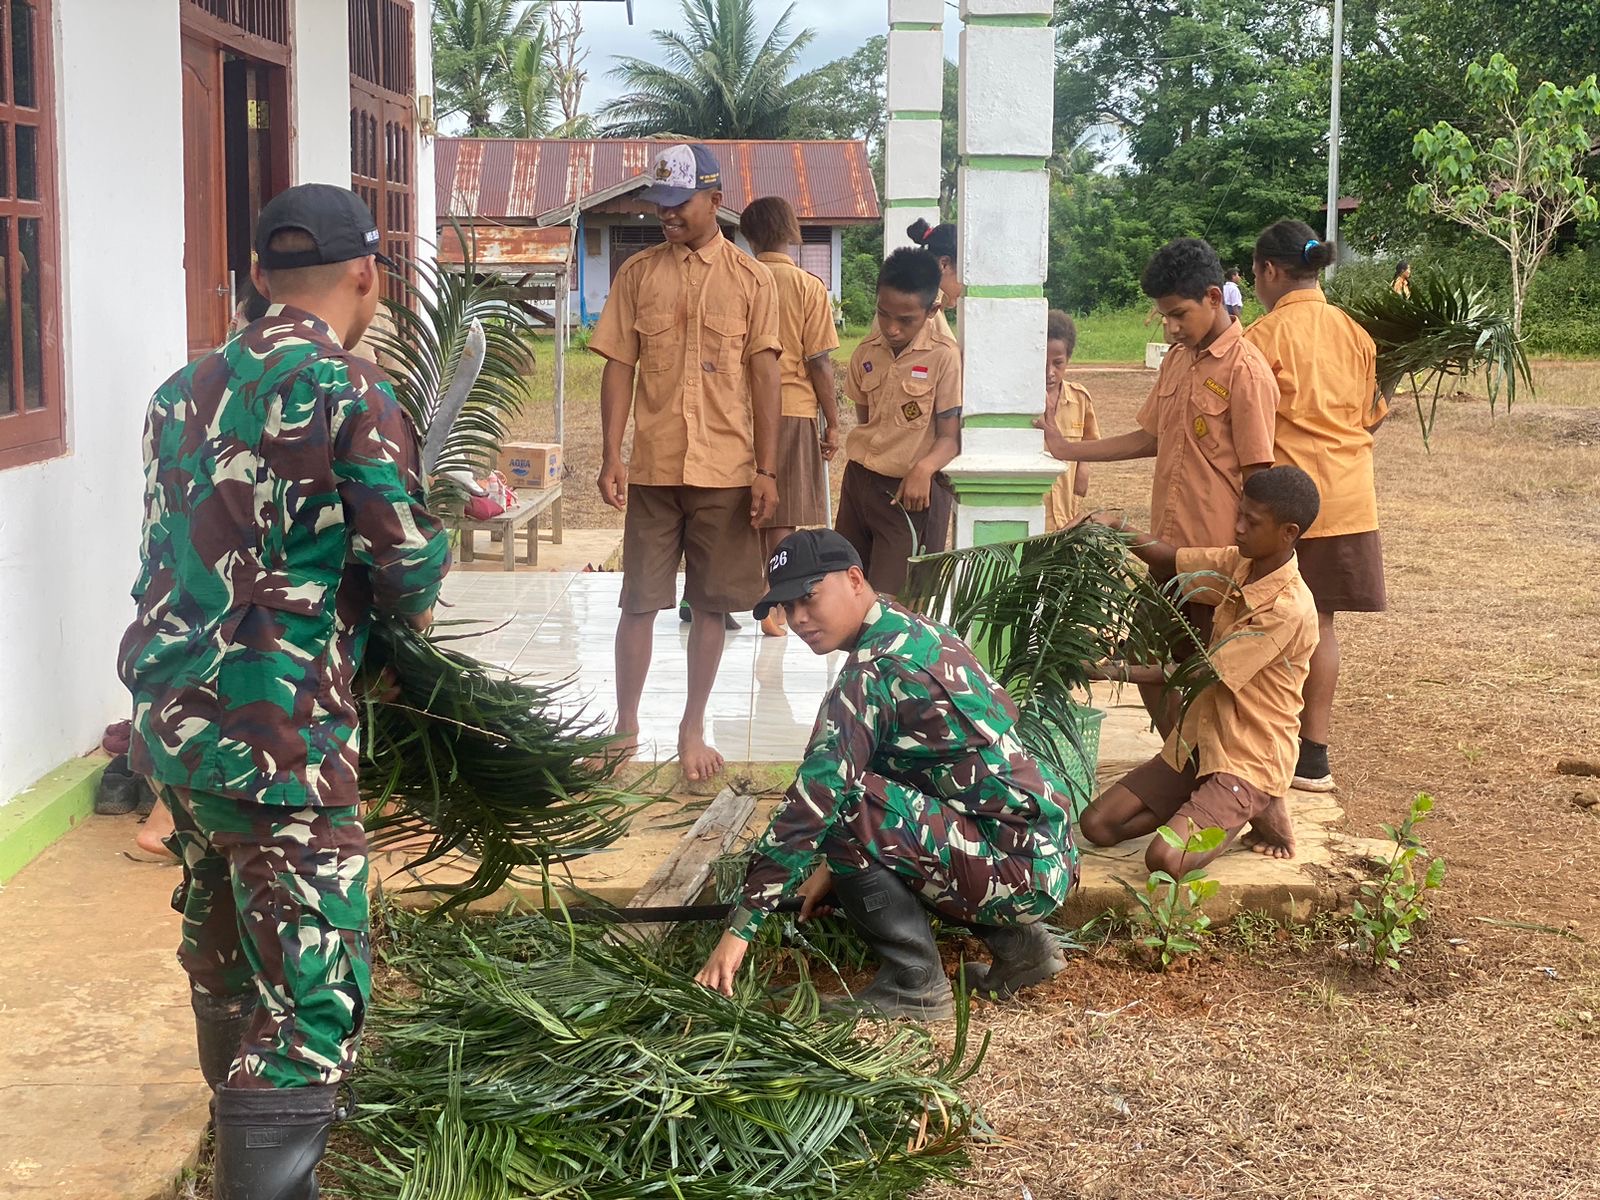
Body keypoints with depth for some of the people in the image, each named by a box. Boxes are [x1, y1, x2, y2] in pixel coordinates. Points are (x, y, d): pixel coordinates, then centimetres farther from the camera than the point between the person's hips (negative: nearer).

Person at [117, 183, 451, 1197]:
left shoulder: (185, 391, 10)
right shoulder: (350, 391, -11)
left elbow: (197, 549, 14)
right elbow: (408, 566, -11)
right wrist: (412, 599, 12)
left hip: (176, 719, 8)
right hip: (281, 736, -8)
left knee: (226, 956, 25)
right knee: (314, 998, -3)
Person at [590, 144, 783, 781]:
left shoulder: (751, 279, 0)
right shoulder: (637, 273, 3)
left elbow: (764, 376, 0)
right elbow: (619, 366, 3)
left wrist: (767, 471, -4)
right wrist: (612, 455, -5)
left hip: (725, 468, 0)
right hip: (653, 466, 1)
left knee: (711, 604, 7)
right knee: (640, 600, 5)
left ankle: (693, 729, 20)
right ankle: (625, 726, 19)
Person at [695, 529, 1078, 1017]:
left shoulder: (874, 670, -17)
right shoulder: (917, 633, 12)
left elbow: (813, 799, -21)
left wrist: (740, 927, -19)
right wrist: (837, 866, 22)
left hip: (1018, 867, -10)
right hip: (1050, 856, 10)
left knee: (843, 809, -19)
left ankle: (915, 984, -6)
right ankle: (1017, 942, 18)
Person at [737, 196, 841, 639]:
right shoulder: (808, 286, -6)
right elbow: (819, 362, -7)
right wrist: (833, 423, 0)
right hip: (792, 409, -3)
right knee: (783, 516, 3)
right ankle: (775, 608, 2)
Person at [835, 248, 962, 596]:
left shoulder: (943, 356, -13)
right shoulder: (867, 352, 5)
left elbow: (949, 436, -13)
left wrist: (923, 467, -30)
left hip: (905, 492, -6)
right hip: (857, 479, 6)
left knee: (886, 600, -8)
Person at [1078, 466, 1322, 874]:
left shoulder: (1287, 609, -23)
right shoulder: (1240, 565, 1)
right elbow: (1169, 559, 8)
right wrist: (1117, 528, -12)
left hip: (1247, 762, -8)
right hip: (1198, 742, 8)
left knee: (1165, 860, -27)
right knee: (1096, 825, -1)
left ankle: (1254, 810, 0)